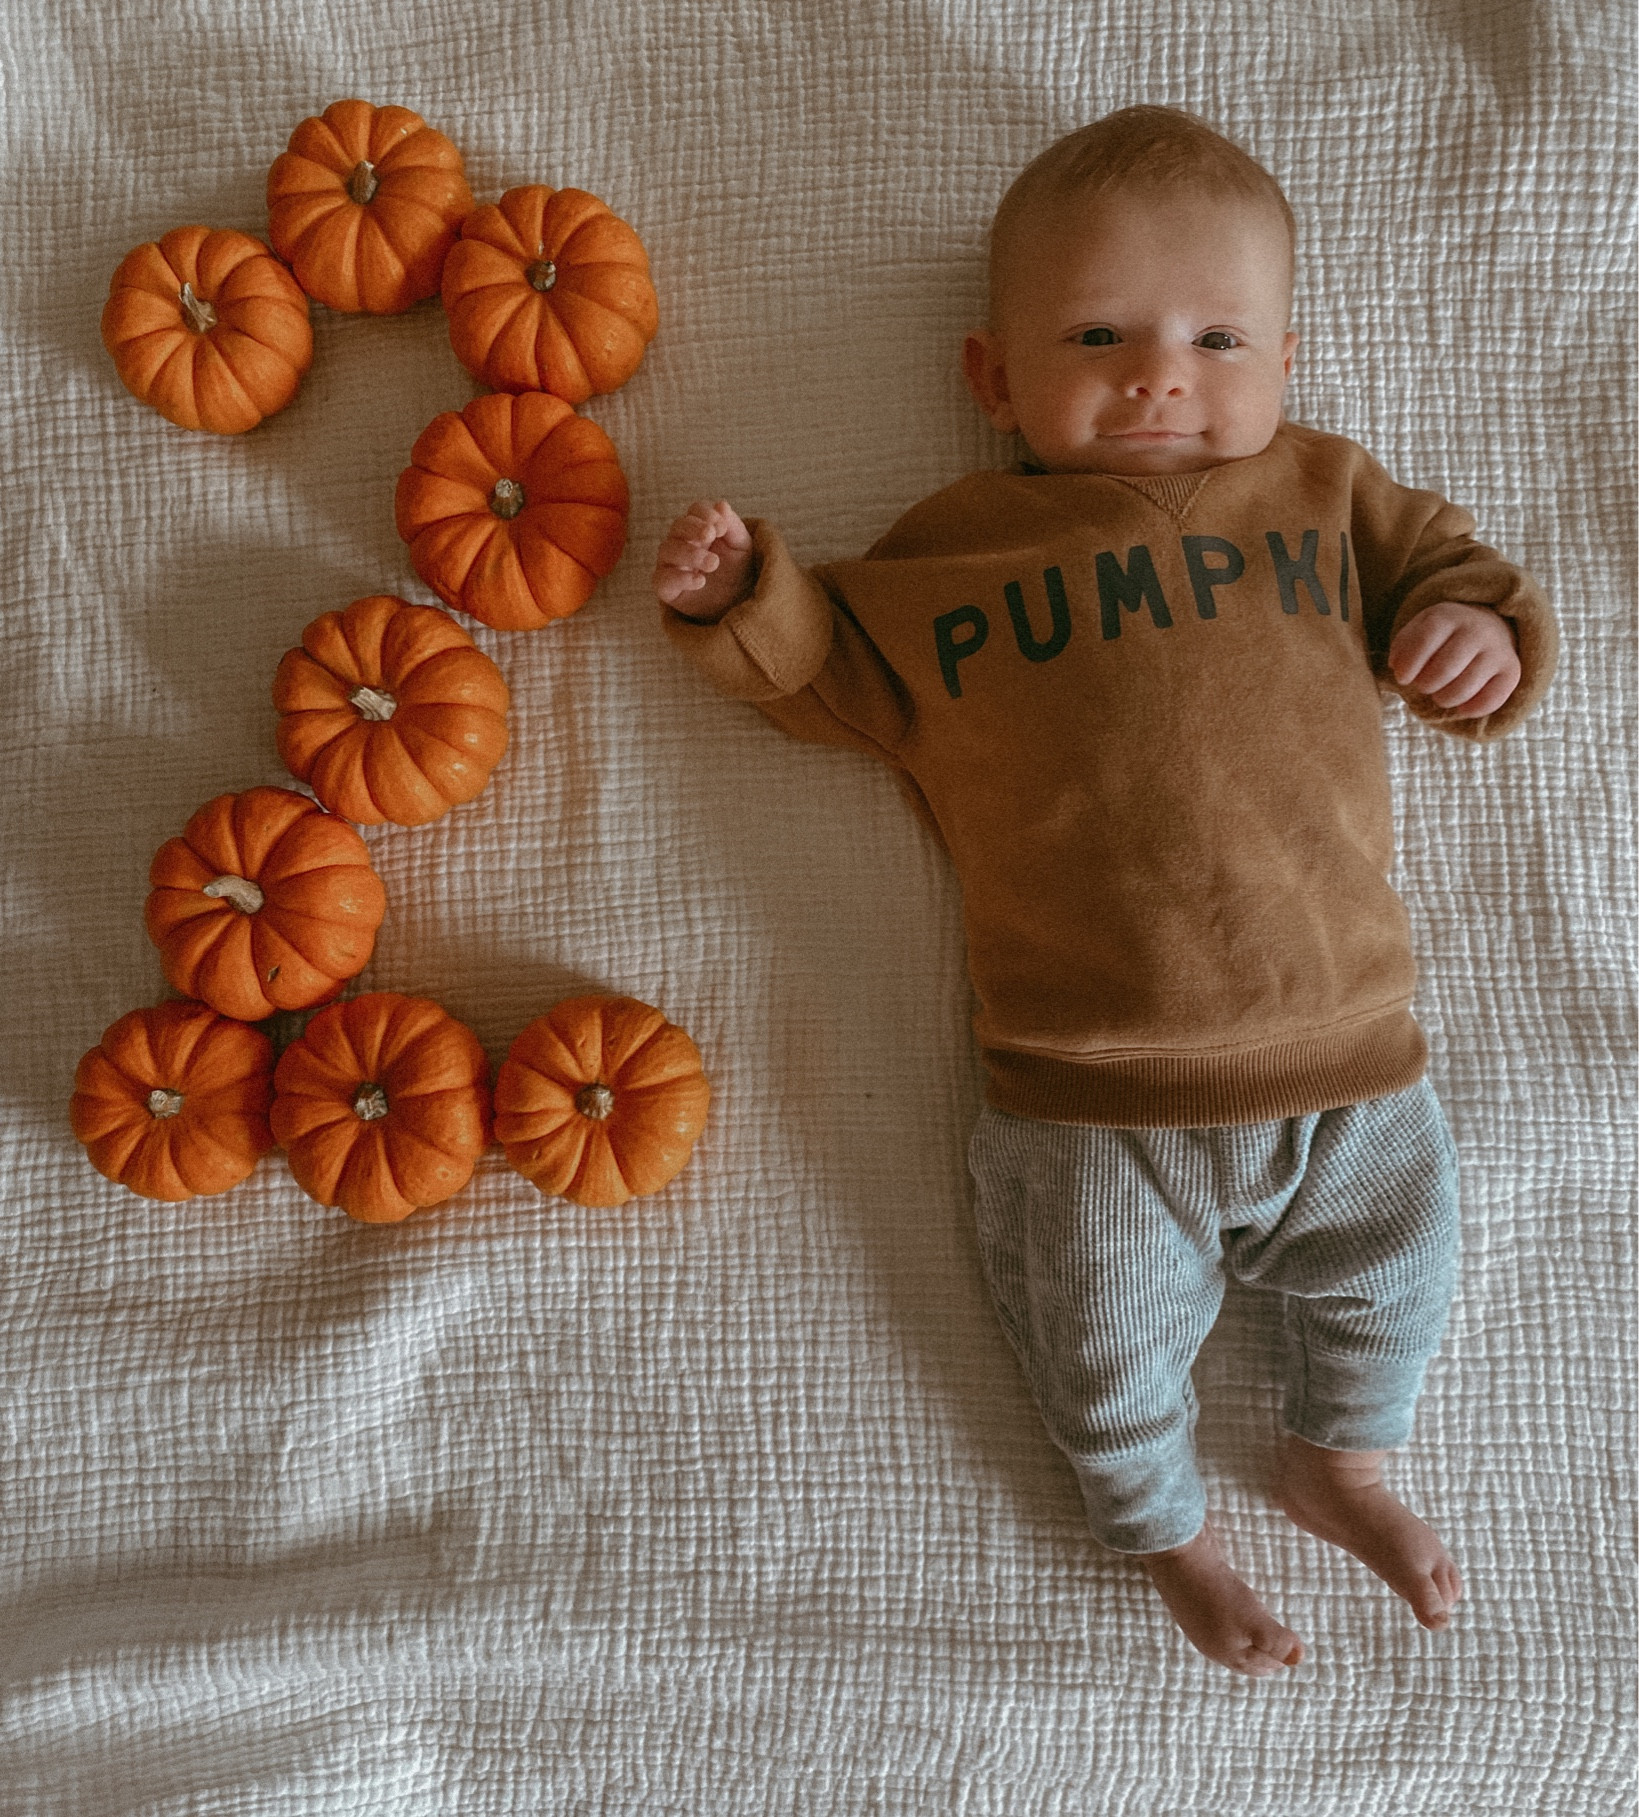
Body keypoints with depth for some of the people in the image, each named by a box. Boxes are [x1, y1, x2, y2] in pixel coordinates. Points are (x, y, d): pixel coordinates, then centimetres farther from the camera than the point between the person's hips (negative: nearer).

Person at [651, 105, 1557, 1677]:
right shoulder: (955, 551, 3)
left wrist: (1482, 627, -6)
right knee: (1108, 1359, 11)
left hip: (1346, 1056, 3)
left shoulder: (1326, 497, 7)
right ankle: (1169, 1533, 45)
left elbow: (1442, 564, 17)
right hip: (1096, 1106, -2)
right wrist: (744, 599, -7)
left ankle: (1337, 1465, 52)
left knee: (1393, 1273, 20)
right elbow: (834, 673, 11)